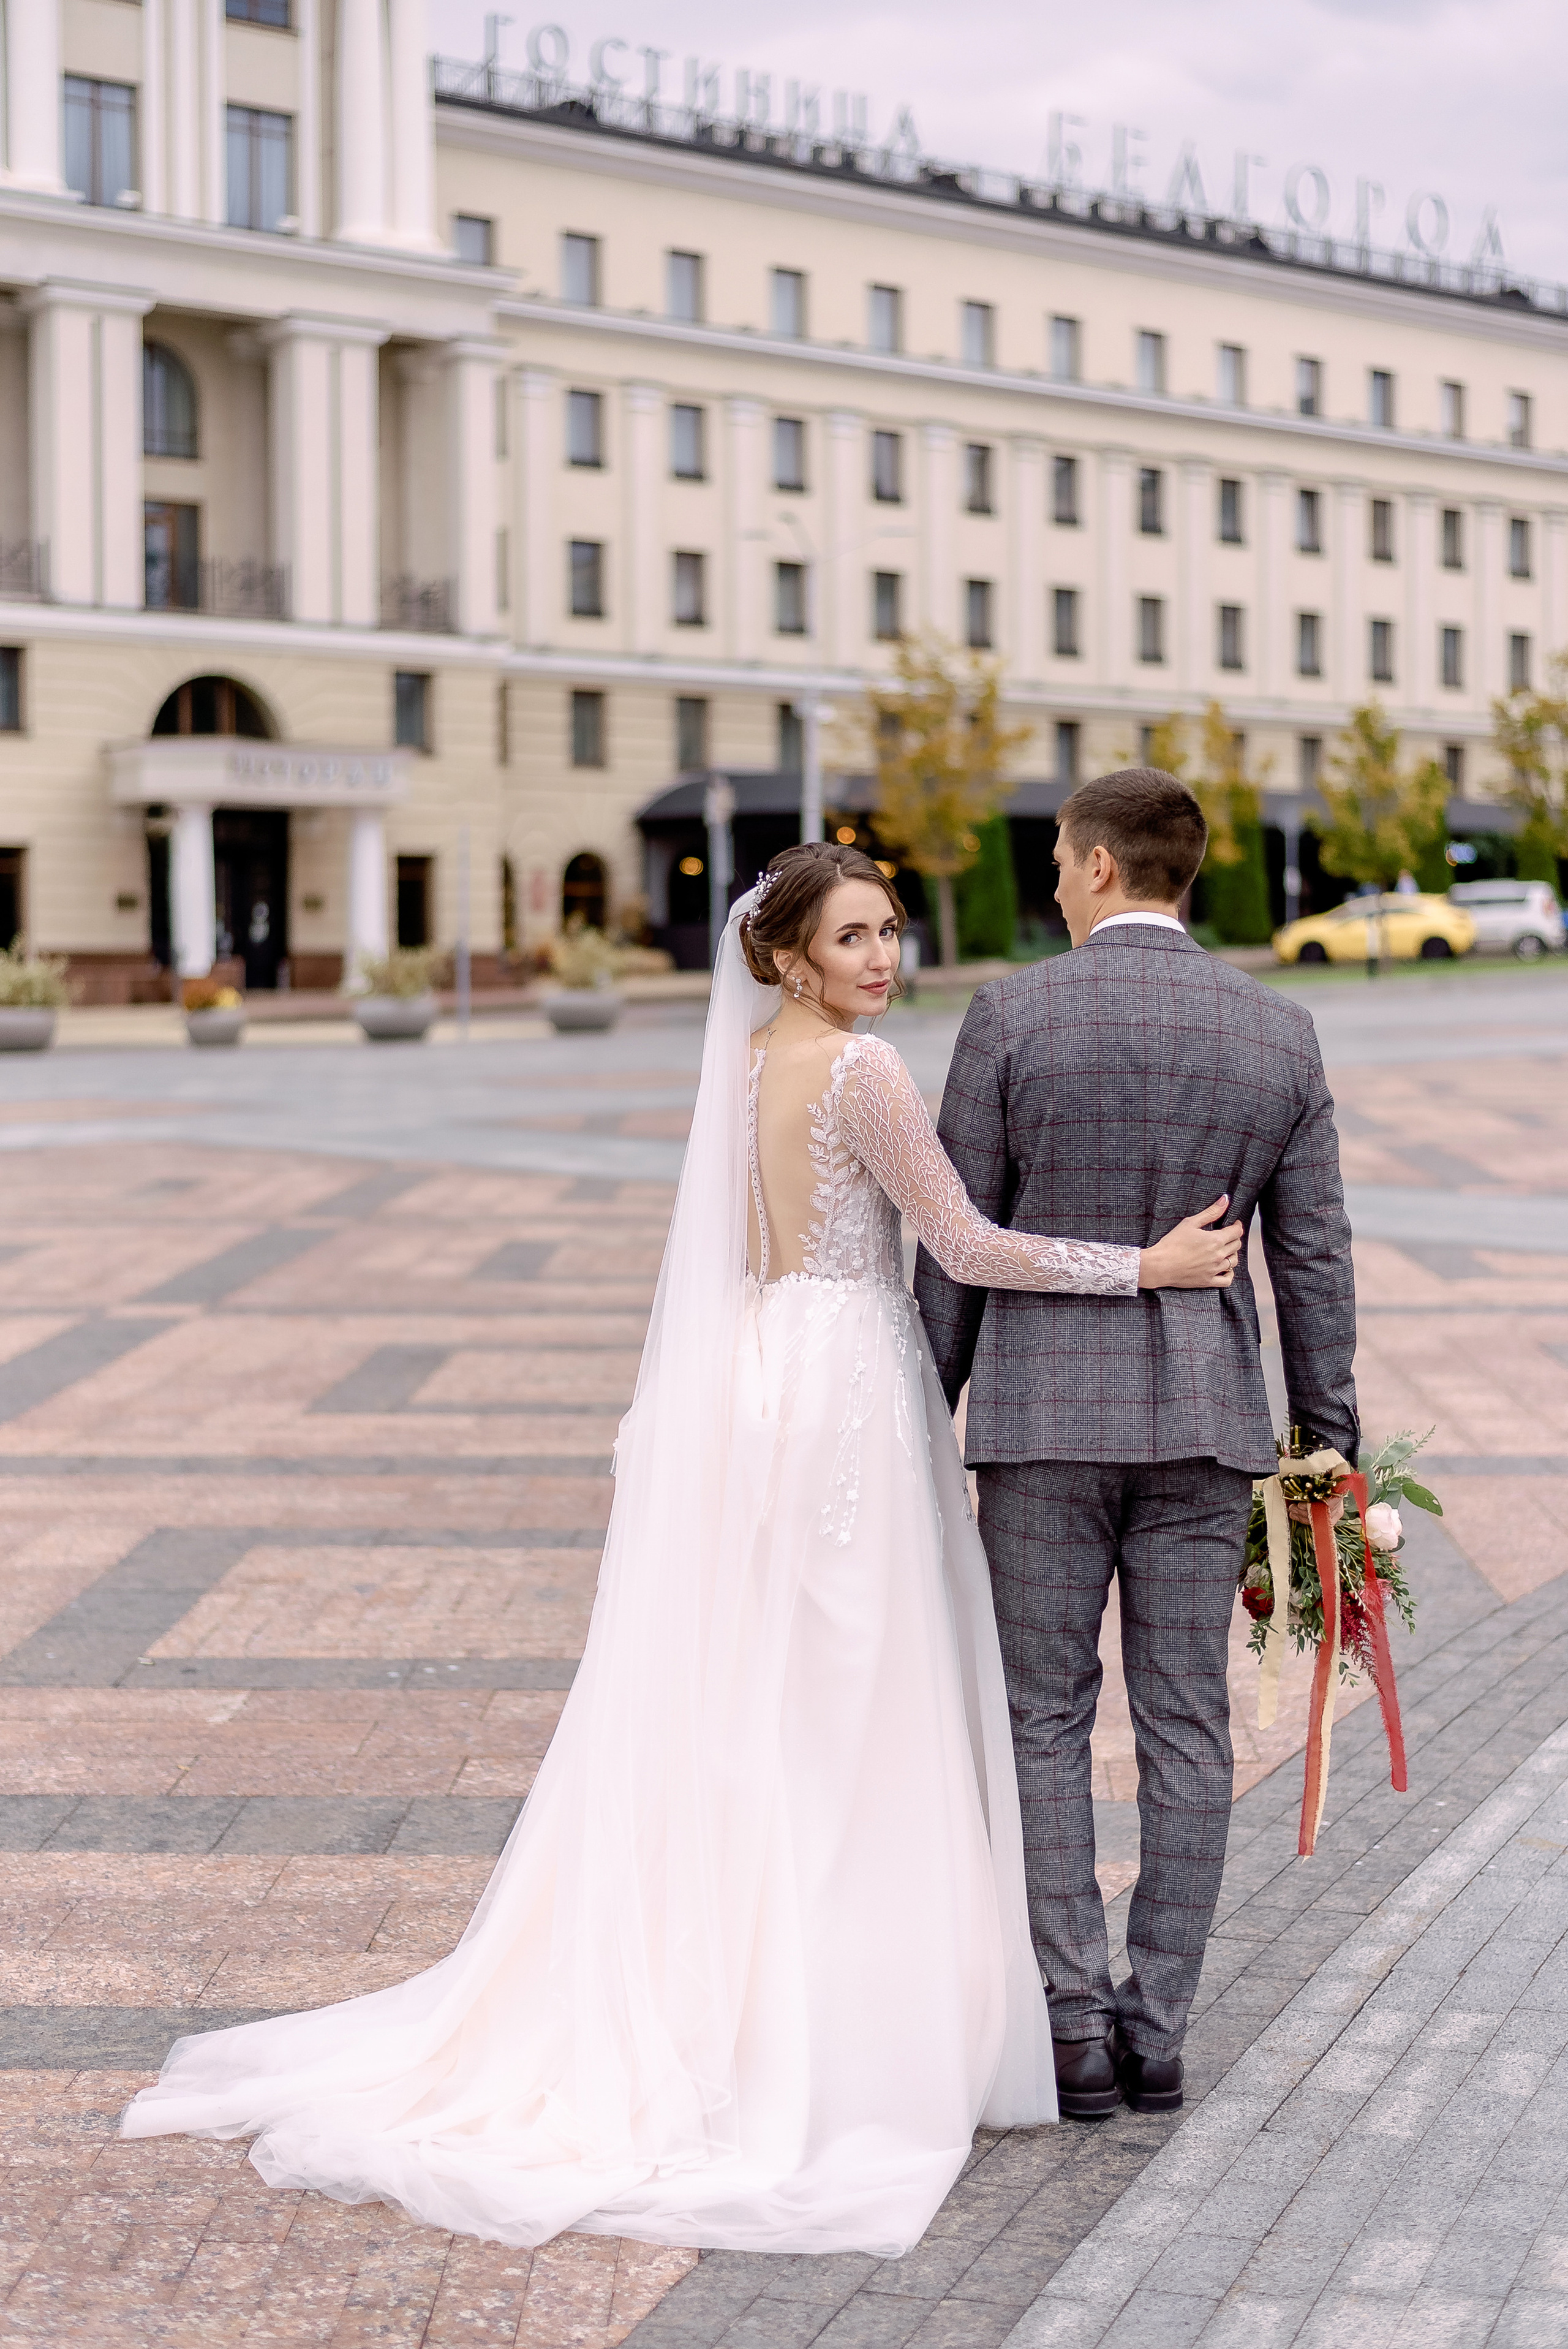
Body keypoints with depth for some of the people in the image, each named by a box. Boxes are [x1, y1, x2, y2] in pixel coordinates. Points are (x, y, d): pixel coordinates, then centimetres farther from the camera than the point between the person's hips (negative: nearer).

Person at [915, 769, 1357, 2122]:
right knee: (1185, 1728, 8)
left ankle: (1078, 2032, 3)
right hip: (1206, 1414, 2)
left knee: (1045, 1721, 6)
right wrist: (1331, 1449, 10)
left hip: (1043, 1405, -2)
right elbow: (1313, 1258, 3)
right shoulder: (1279, 1033, 1)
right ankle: (1157, 2036, 11)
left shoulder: (1013, 1018, -7)